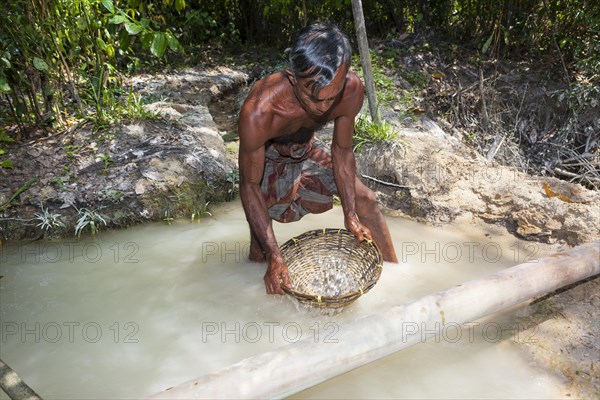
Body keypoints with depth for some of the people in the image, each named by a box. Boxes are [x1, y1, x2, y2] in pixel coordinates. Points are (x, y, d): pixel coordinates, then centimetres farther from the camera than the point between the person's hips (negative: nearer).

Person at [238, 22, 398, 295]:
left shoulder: (351, 90, -31)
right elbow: (250, 185, -31)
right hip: (267, 159, -3)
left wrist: (350, 216, -13)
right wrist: (275, 256, -33)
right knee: (260, 252, -5)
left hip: (307, 150, 4)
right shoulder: (257, 113, -43)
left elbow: (342, 152, -14)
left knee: (365, 200, 2)